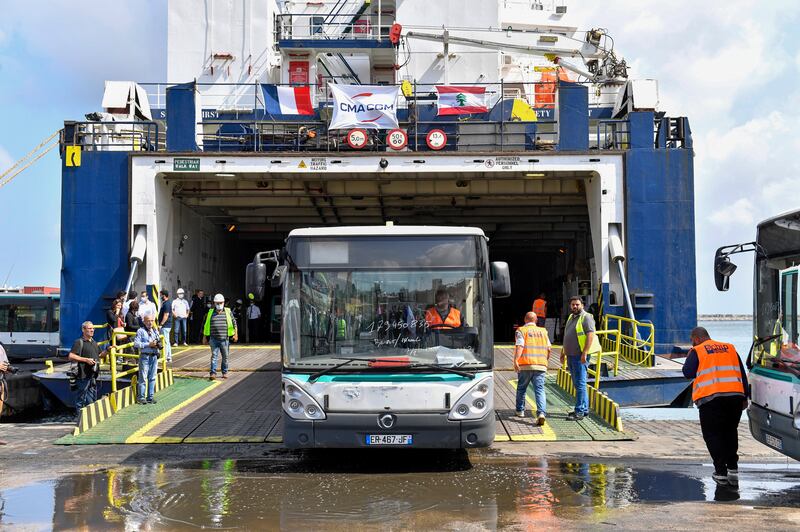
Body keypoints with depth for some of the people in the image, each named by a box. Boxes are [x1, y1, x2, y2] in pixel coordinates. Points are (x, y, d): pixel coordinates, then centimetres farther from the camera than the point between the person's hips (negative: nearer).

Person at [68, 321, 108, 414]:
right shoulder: (79, 342, -8)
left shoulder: (94, 343, 17)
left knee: (92, 398, 13)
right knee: (81, 398, -2)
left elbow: (100, 355, 29)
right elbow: (71, 357, -17)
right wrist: (86, 359, -19)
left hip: (93, 375, 8)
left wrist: (107, 351, 10)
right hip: (83, 376, -8)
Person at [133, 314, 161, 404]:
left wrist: (158, 345, -1)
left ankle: (150, 397, 17)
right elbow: (136, 343, -13)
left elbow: (159, 342, 23)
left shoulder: (155, 331, 15)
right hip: (145, 356, -6)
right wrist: (148, 344, -17)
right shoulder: (141, 331, -4)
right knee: (143, 378, -5)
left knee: (152, 378, 9)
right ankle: (141, 397, 1)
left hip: (154, 356, 6)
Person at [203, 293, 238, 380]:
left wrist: (235, 334, 5)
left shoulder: (228, 312, 6)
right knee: (214, 356, -6)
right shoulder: (210, 313, 8)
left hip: (225, 339, 0)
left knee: (225, 357, 7)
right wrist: (205, 337, 12)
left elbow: (234, 323, 11)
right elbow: (206, 325, 13)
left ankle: (225, 372, 20)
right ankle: (213, 373, -8)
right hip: (213, 339, 0)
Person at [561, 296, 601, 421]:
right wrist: (563, 352, 23)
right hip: (571, 355, 9)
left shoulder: (586, 317, -10)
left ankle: (579, 411, -8)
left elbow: (590, 335, -18)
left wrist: (584, 353, -23)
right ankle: (584, 409, 20)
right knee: (577, 384, 13)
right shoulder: (571, 317, 18)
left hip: (580, 356, -9)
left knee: (580, 383, -9)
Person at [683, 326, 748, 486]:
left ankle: (721, 472, 0)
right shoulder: (730, 348, 18)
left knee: (713, 434, 5)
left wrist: (689, 357, 16)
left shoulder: (697, 351, 3)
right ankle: (733, 469, 14)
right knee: (730, 432, 19)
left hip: (711, 397, -4)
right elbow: (743, 374, 16)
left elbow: (688, 373, -2)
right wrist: (744, 398, 19)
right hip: (735, 395, 5)